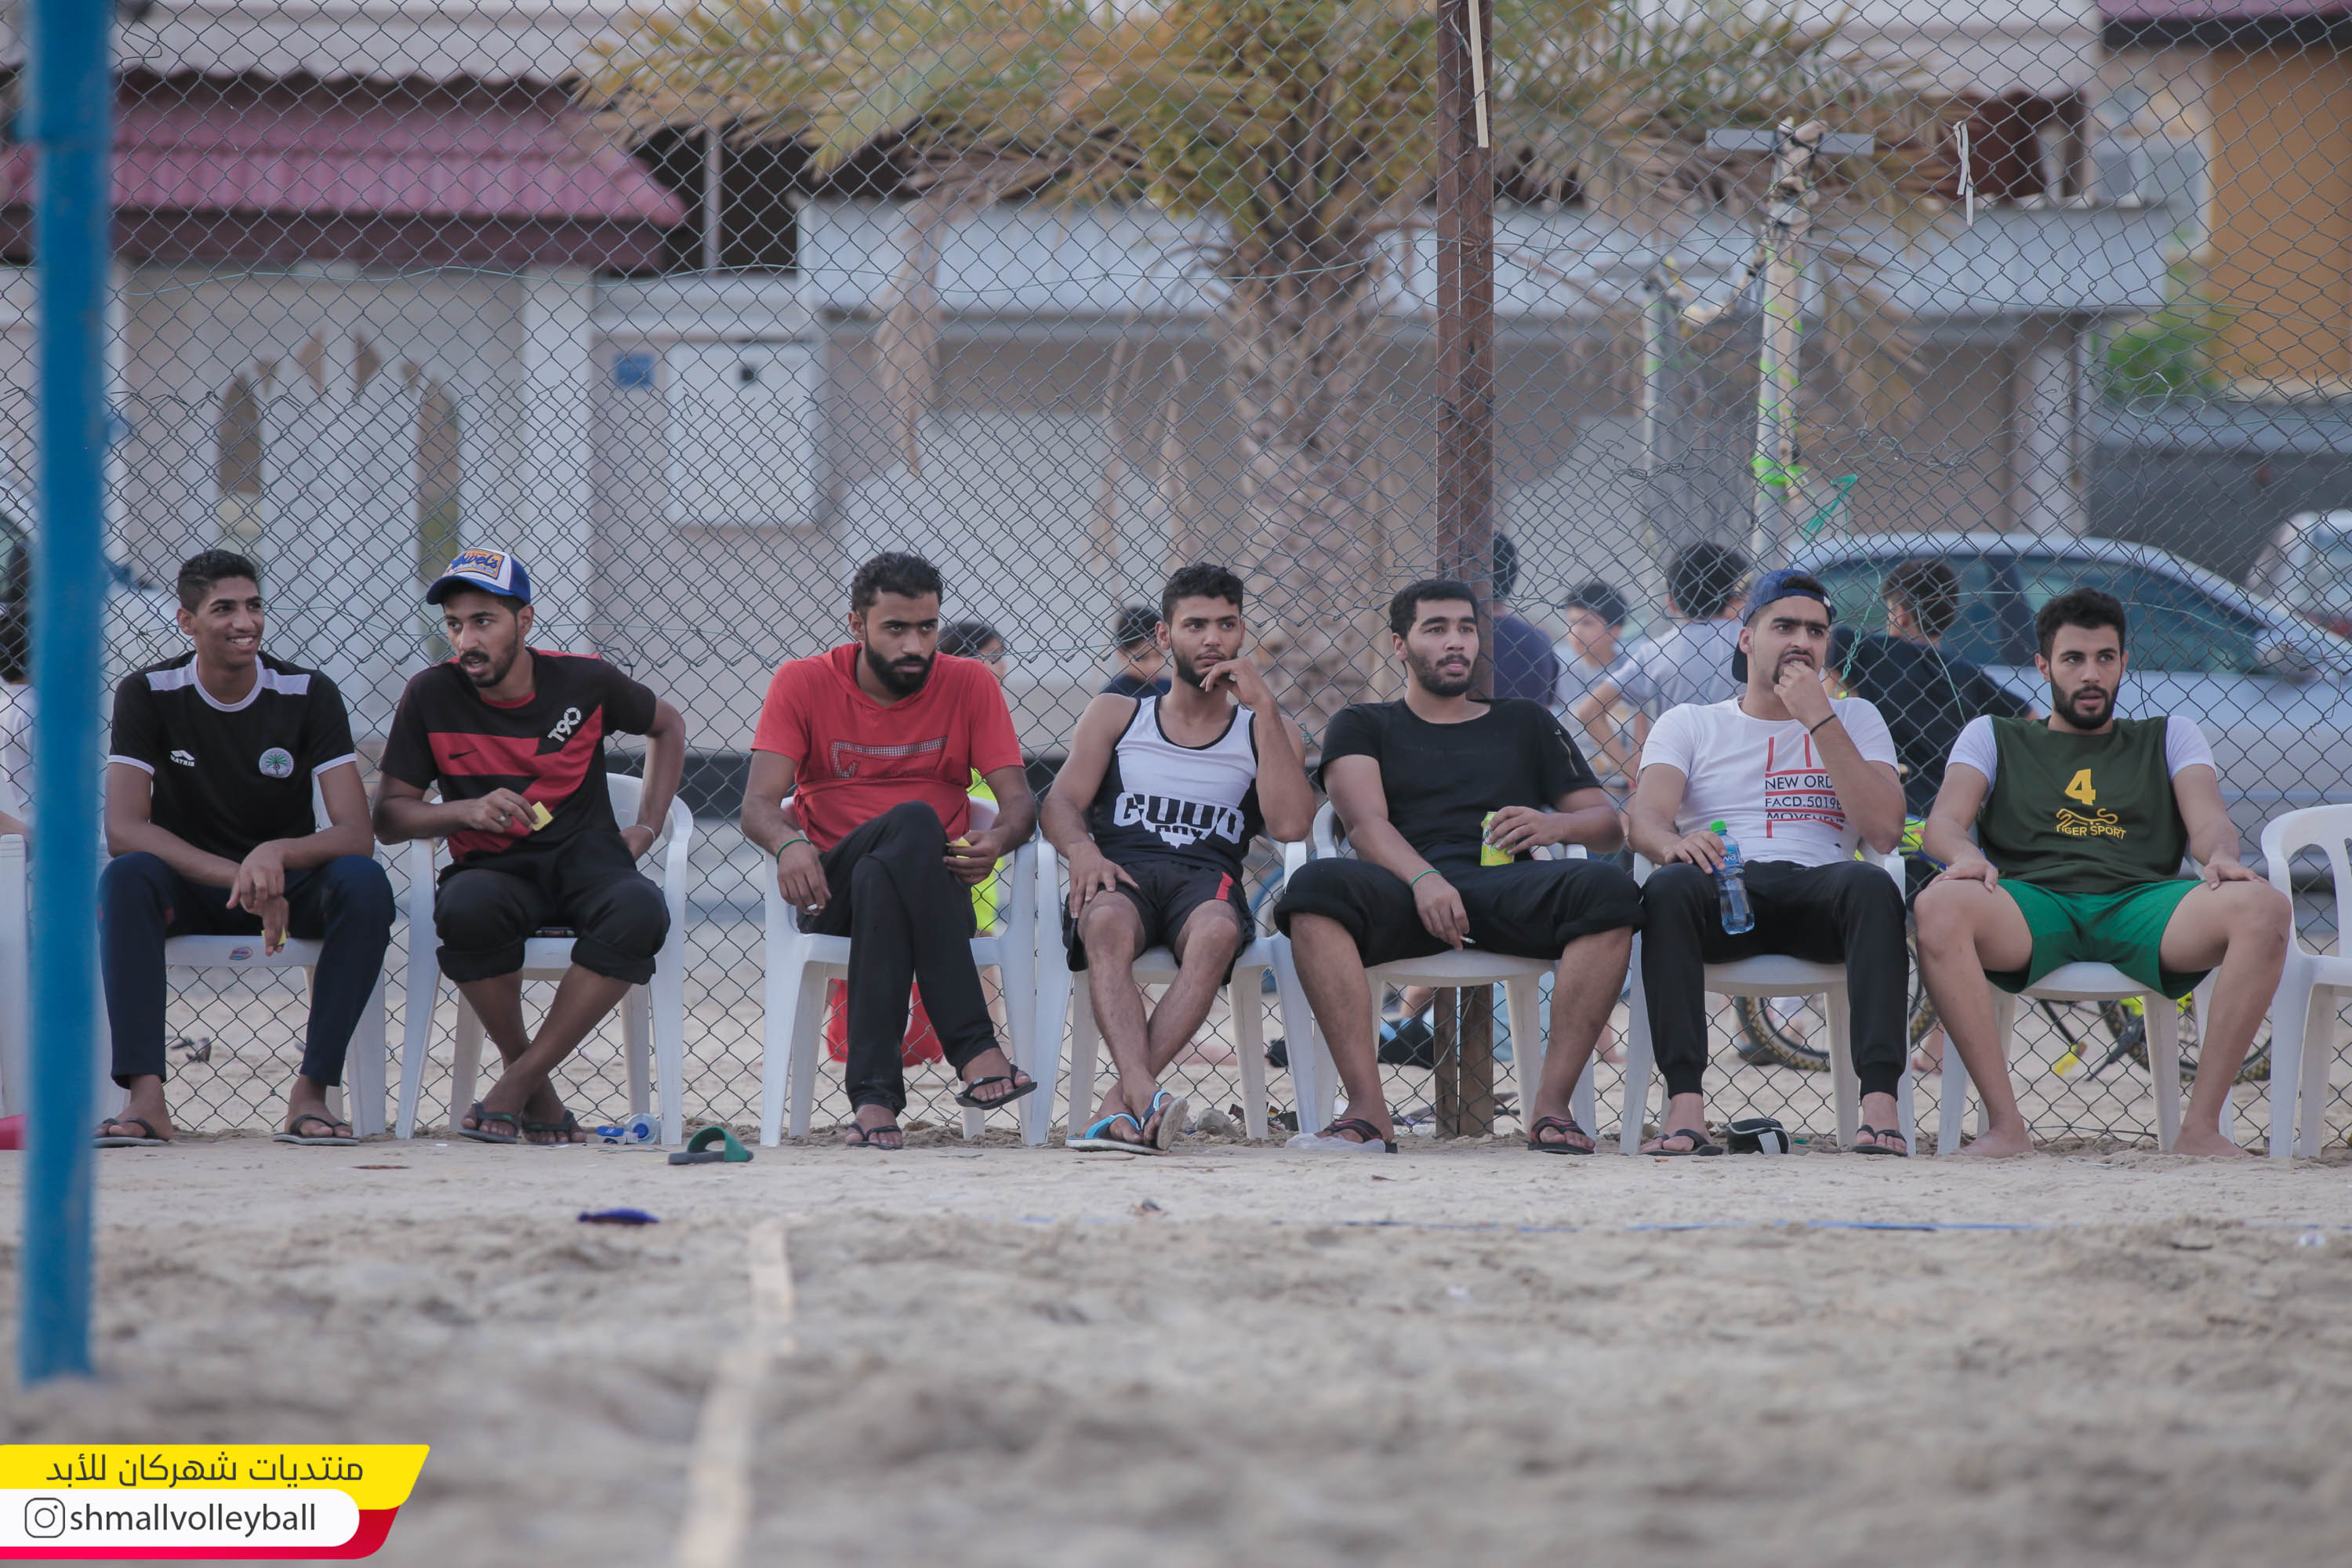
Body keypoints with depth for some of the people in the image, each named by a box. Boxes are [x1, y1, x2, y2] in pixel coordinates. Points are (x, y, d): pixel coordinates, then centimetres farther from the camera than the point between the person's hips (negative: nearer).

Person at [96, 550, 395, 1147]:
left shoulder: (308, 694, -7)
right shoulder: (148, 695, -8)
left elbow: (356, 832, -15)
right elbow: (123, 828, -19)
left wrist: (277, 856, -38)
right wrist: (239, 878, -31)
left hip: (289, 886, 1)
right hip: (188, 889, -1)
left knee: (366, 884, -31)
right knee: (124, 879, -34)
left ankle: (311, 1092, -30)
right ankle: (146, 1098, -40)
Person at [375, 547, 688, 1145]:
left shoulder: (584, 682, 0)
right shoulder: (431, 697, -1)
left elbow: (667, 725, 21)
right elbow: (388, 816, 2)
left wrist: (647, 828, 11)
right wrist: (466, 811, -17)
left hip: (585, 856, 1)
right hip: (492, 869, -1)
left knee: (640, 909, -36)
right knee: (465, 908, -39)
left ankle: (515, 1087, -27)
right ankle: (538, 1092, -18)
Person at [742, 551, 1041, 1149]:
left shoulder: (968, 685, 8)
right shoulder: (804, 684, 5)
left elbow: (1019, 799, 1)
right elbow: (759, 803, -5)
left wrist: (997, 840, -24)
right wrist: (788, 842, -30)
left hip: (937, 886, 1)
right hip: (832, 889, -1)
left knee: (879, 878, -37)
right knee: (913, 820, -35)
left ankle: (875, 1094, -45)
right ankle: (975, 1050, -44)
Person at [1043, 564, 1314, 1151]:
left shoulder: (1267, 731, 21)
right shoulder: (1114, 717, 24)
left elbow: (1291, 824, 2)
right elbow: (1061, 802, 10)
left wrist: (1263, 707, 1)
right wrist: (1081, 848, -15)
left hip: (1208, 877, 0)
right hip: (1123, 871, 0)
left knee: (1217, 930, -39)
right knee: (1107, 924, -39)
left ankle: (1122, 1103, -48)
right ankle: (1145, 1096, -58)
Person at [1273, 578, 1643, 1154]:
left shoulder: (1525, 723, 29)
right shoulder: (1363, 727, 22)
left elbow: (1607, 823, 21)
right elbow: (1365, 823, 2)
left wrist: (1556, 825, -5)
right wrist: (1424, 879, -20)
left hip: (1505, 886, 2)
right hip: (1403, 889, -2)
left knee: (1607, 890, -32)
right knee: (1316, 888, -36)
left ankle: (1551, 1106, -32)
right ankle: (1368, 1112, -39)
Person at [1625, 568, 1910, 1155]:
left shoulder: (1854, 720, 21)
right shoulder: (1689, 725, 20)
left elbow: (1885, 831, 3)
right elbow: (1644, 816, 0)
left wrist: (1819, 721, -1)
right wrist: (1673, 843, -26)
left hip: (1817, 891, 0)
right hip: (1724, 892, 0)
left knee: (1871, 885, -35)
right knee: (1669, 886, -36)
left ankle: (1880, 1104, -45)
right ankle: (1686, 1107, -44)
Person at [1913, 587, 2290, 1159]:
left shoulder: (2169, 737, 29)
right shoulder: (1994, 737, 27)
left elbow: (2208, 820, 11)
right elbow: (1943, 821, 9)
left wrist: (2221, 854, -16)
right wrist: (1964, 855, -17)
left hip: (2140, 902, 1)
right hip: (2033, 903, -1)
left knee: (2266, 910, -31)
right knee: (1939, 907, -37)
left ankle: (2201, 1126, -28)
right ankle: (2006, 1126, -33)